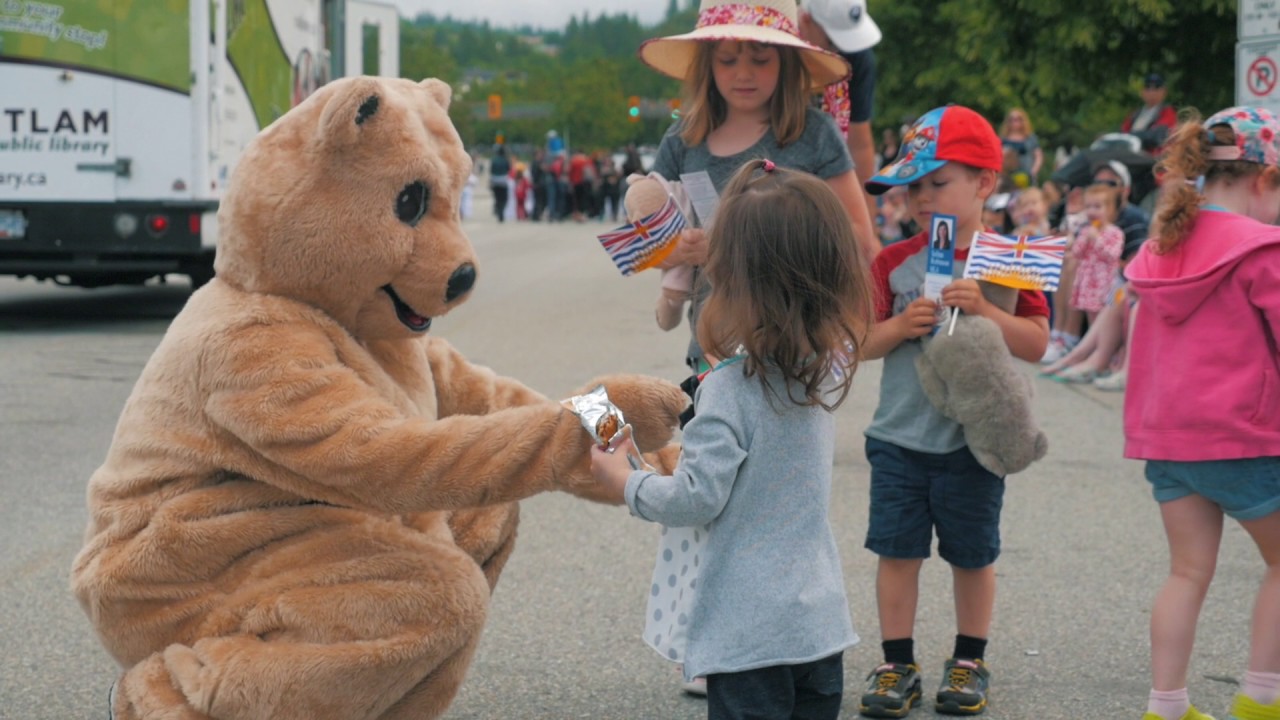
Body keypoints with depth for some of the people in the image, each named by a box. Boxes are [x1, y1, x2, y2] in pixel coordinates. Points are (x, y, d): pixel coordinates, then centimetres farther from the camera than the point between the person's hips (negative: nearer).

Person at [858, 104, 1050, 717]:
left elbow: (1036, 344, -7)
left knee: (972, 554, 10)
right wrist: (899, 326, -19)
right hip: (899, 438, 1)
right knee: (897, 550, 3)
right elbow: (862, 344, 0)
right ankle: (898, 666, 15)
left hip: (975, 441, -1)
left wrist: (985, 311, -21)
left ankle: (969, 663, 26)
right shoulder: (894, 263, 1)